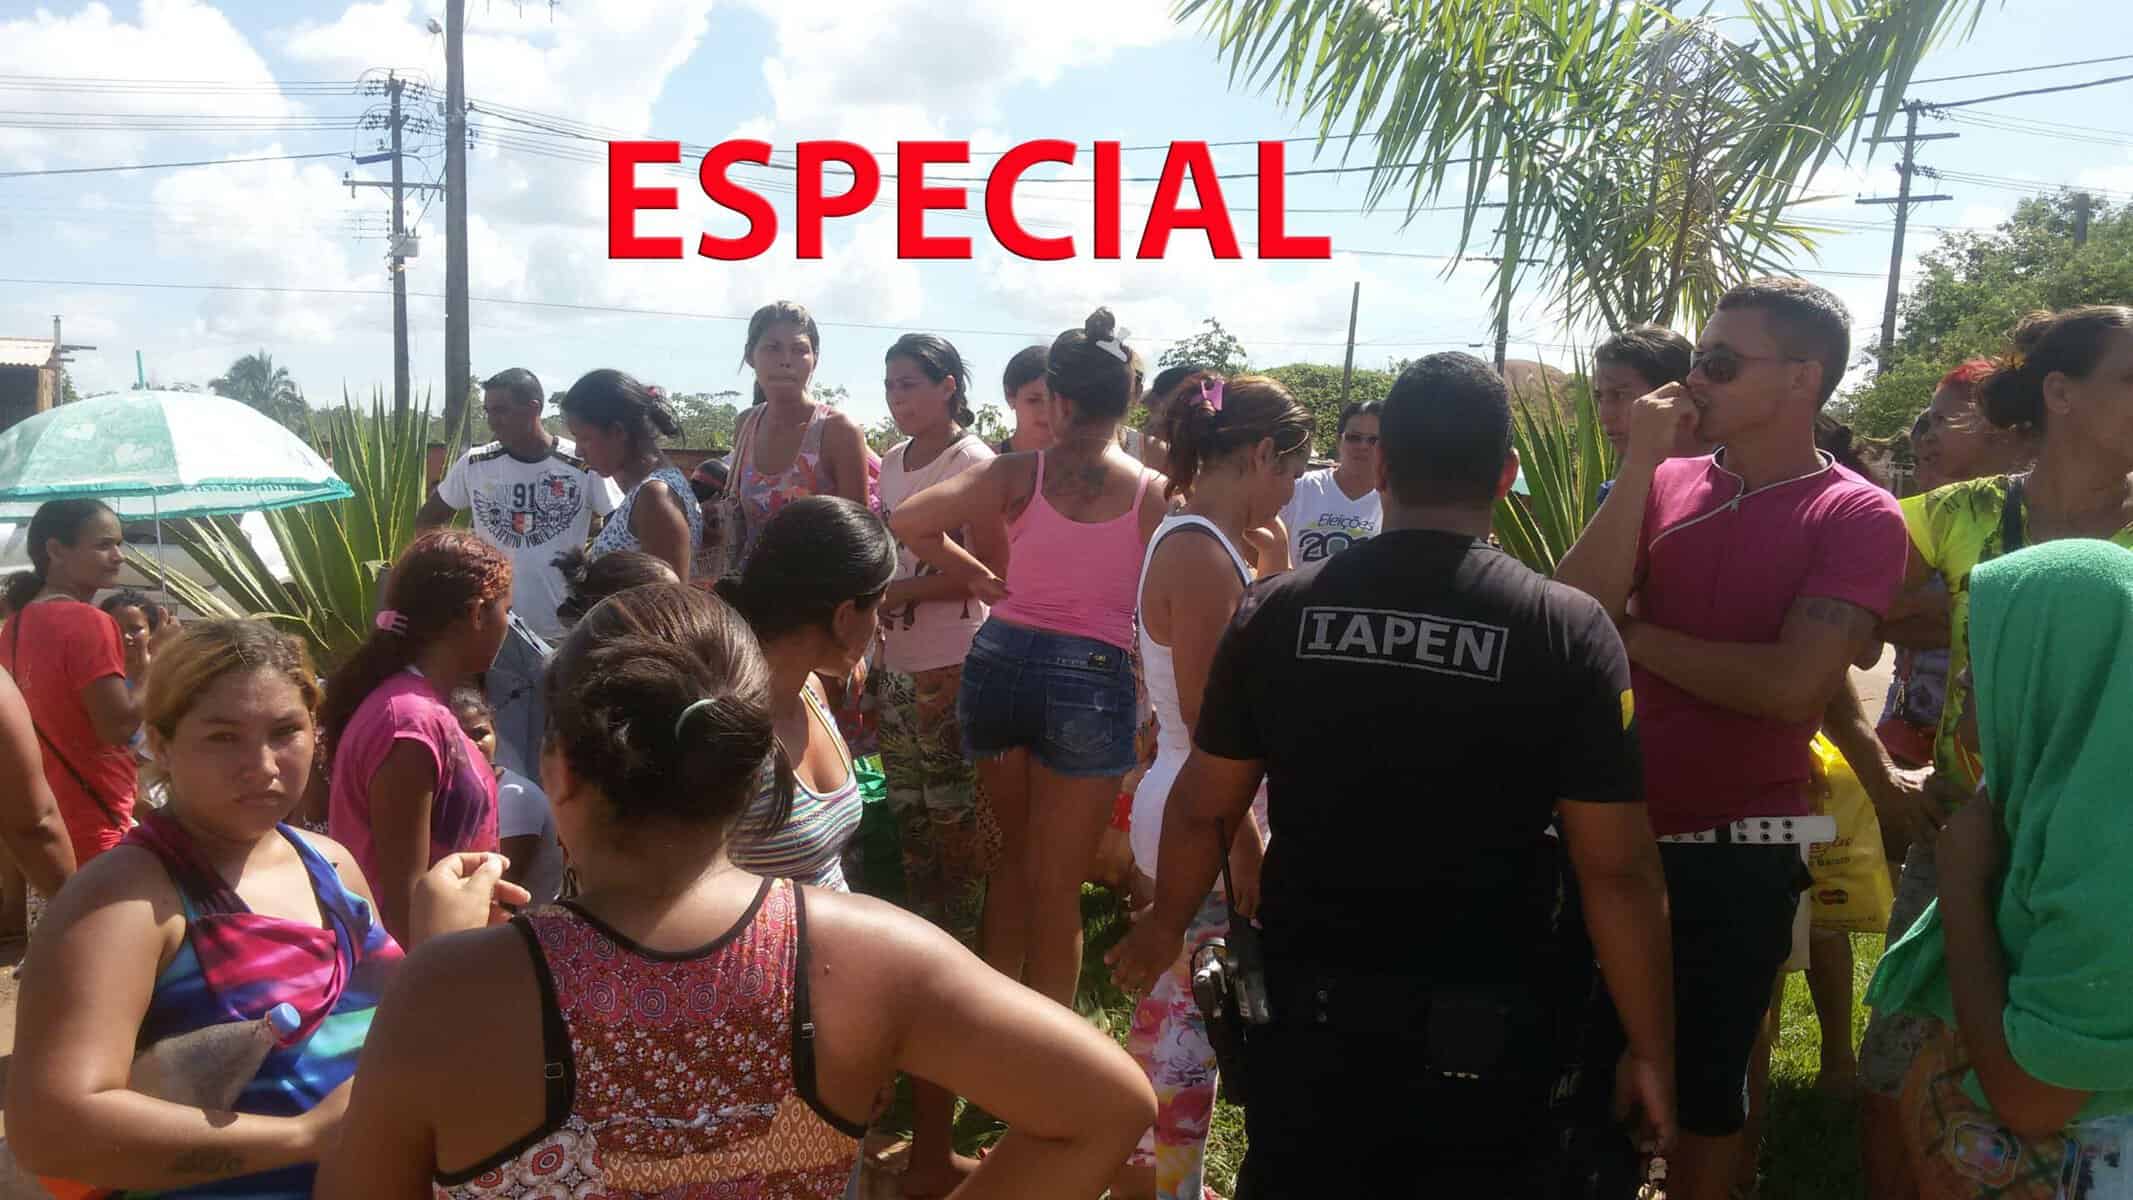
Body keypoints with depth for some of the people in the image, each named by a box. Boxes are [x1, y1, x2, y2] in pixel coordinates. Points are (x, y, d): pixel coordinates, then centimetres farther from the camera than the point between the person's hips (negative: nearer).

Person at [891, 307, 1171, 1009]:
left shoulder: (1019, 473, -1)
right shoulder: (1154, 493, -3)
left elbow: (909, 521, -9)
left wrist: (978, 579, 4)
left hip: (1000, 660, 3)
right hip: (1092, 678, -2)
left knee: (1016, 853, 24)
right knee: (1058, 889, 8)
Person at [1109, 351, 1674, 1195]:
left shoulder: (1278, 610, -6)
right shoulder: (1566, 630, -12)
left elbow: (1202, 809, 2)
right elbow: (1617, 870, -11)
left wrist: (1165, 926, 19)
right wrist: (1651, 1047, 1)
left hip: (1306, 1019, 2)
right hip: (1481, 1038, -1)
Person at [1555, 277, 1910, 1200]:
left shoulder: (1858, 517, -10)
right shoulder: (1664, 484, 2)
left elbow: (1791, 685, -21)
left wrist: (1630, 634, -10)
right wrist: (1640, 466, -14)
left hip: (1739, 850, -4)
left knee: (1707, 1074, 15)